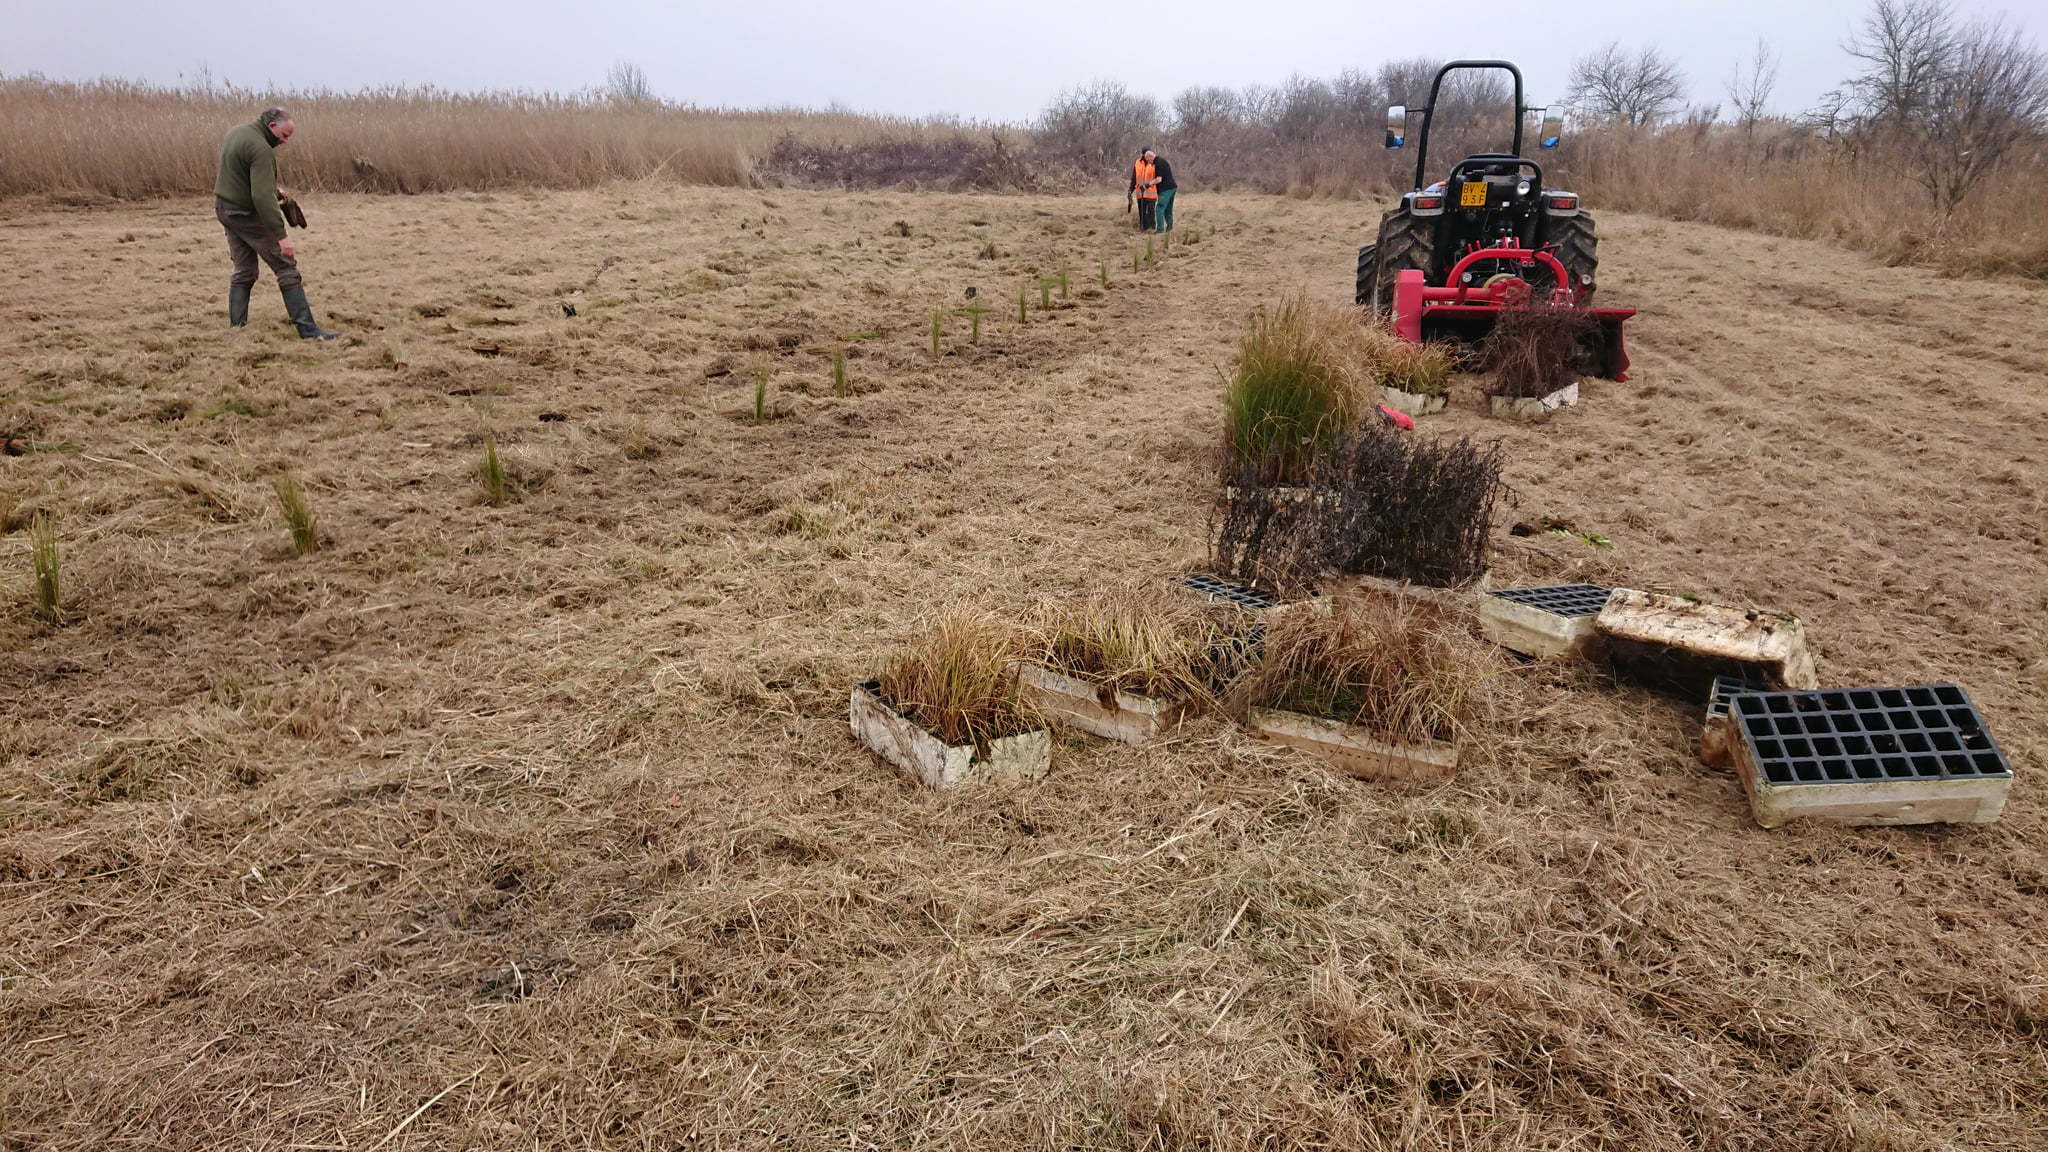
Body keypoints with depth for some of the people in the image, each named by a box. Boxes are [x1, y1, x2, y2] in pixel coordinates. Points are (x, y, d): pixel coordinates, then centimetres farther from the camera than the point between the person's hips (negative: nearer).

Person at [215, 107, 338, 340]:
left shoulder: (235, 132, 9)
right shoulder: (260, 149, -22)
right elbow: (263, 197, -29)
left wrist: (273, 188, 18)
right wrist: (281, 236, -31)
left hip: (225, 209, 9)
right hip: (248, 214, -9)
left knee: (244, 271, 15)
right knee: (286, 268, -6)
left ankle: (236, 326, 14)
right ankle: (308, 330, -9)